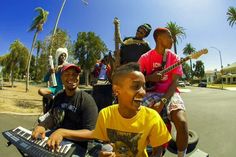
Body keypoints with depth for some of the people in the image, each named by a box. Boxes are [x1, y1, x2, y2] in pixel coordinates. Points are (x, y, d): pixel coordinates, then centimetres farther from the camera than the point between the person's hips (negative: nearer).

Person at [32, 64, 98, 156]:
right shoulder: (59, 96, 5)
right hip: (54, 139, 7)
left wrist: (62, 132, -33)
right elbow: (52, 117, 13)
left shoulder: (87, 100, -19)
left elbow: (90, 133, -22)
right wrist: (42, 126, -9)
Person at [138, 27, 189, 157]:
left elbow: (174, 82, -4)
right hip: (151, 92, 0)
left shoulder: (174, 57, 4)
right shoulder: (145, 57, 3)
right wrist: (149, 78, -17)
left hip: (169, 93, 1)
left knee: (182, 122, -27)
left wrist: (162, 101, -18)